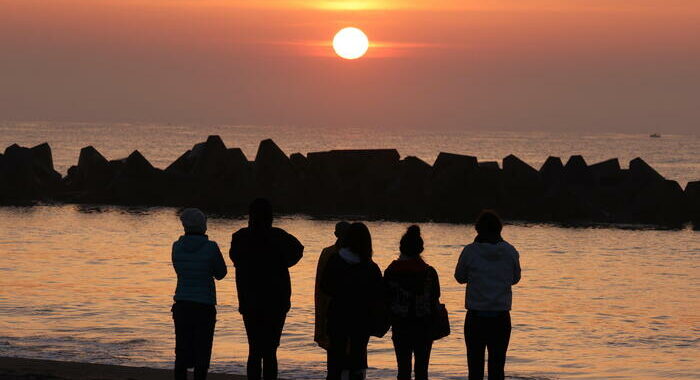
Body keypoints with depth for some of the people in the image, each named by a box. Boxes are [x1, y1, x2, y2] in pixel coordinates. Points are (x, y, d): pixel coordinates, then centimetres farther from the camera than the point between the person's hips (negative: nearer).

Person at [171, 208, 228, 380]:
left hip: (182, 307, 3)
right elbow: (221, 273, 3)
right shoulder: (210, 247, -11)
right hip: (204, 307, -3)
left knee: (182, 353, 8)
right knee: (201, 354, 3)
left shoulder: (177, 247, -1)